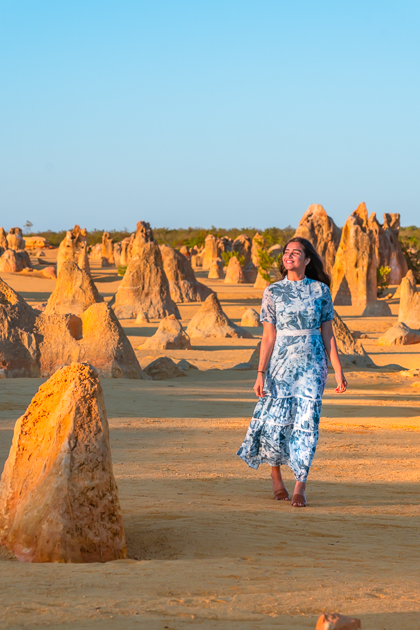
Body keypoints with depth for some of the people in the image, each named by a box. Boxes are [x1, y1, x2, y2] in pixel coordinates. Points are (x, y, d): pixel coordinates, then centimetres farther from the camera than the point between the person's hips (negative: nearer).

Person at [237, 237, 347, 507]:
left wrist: (338, 370, 2)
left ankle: (300, 487, 1)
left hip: (312, 363, 0)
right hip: (281, 361, 0)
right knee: (276, 421, 1)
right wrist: (261, 373, -6)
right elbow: (269, 336, 0)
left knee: (306, 422, -6)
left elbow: (328, 333, 6)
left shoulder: (320, 290, 3)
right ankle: (276, 473, 28)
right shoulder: (273, 292, 2)